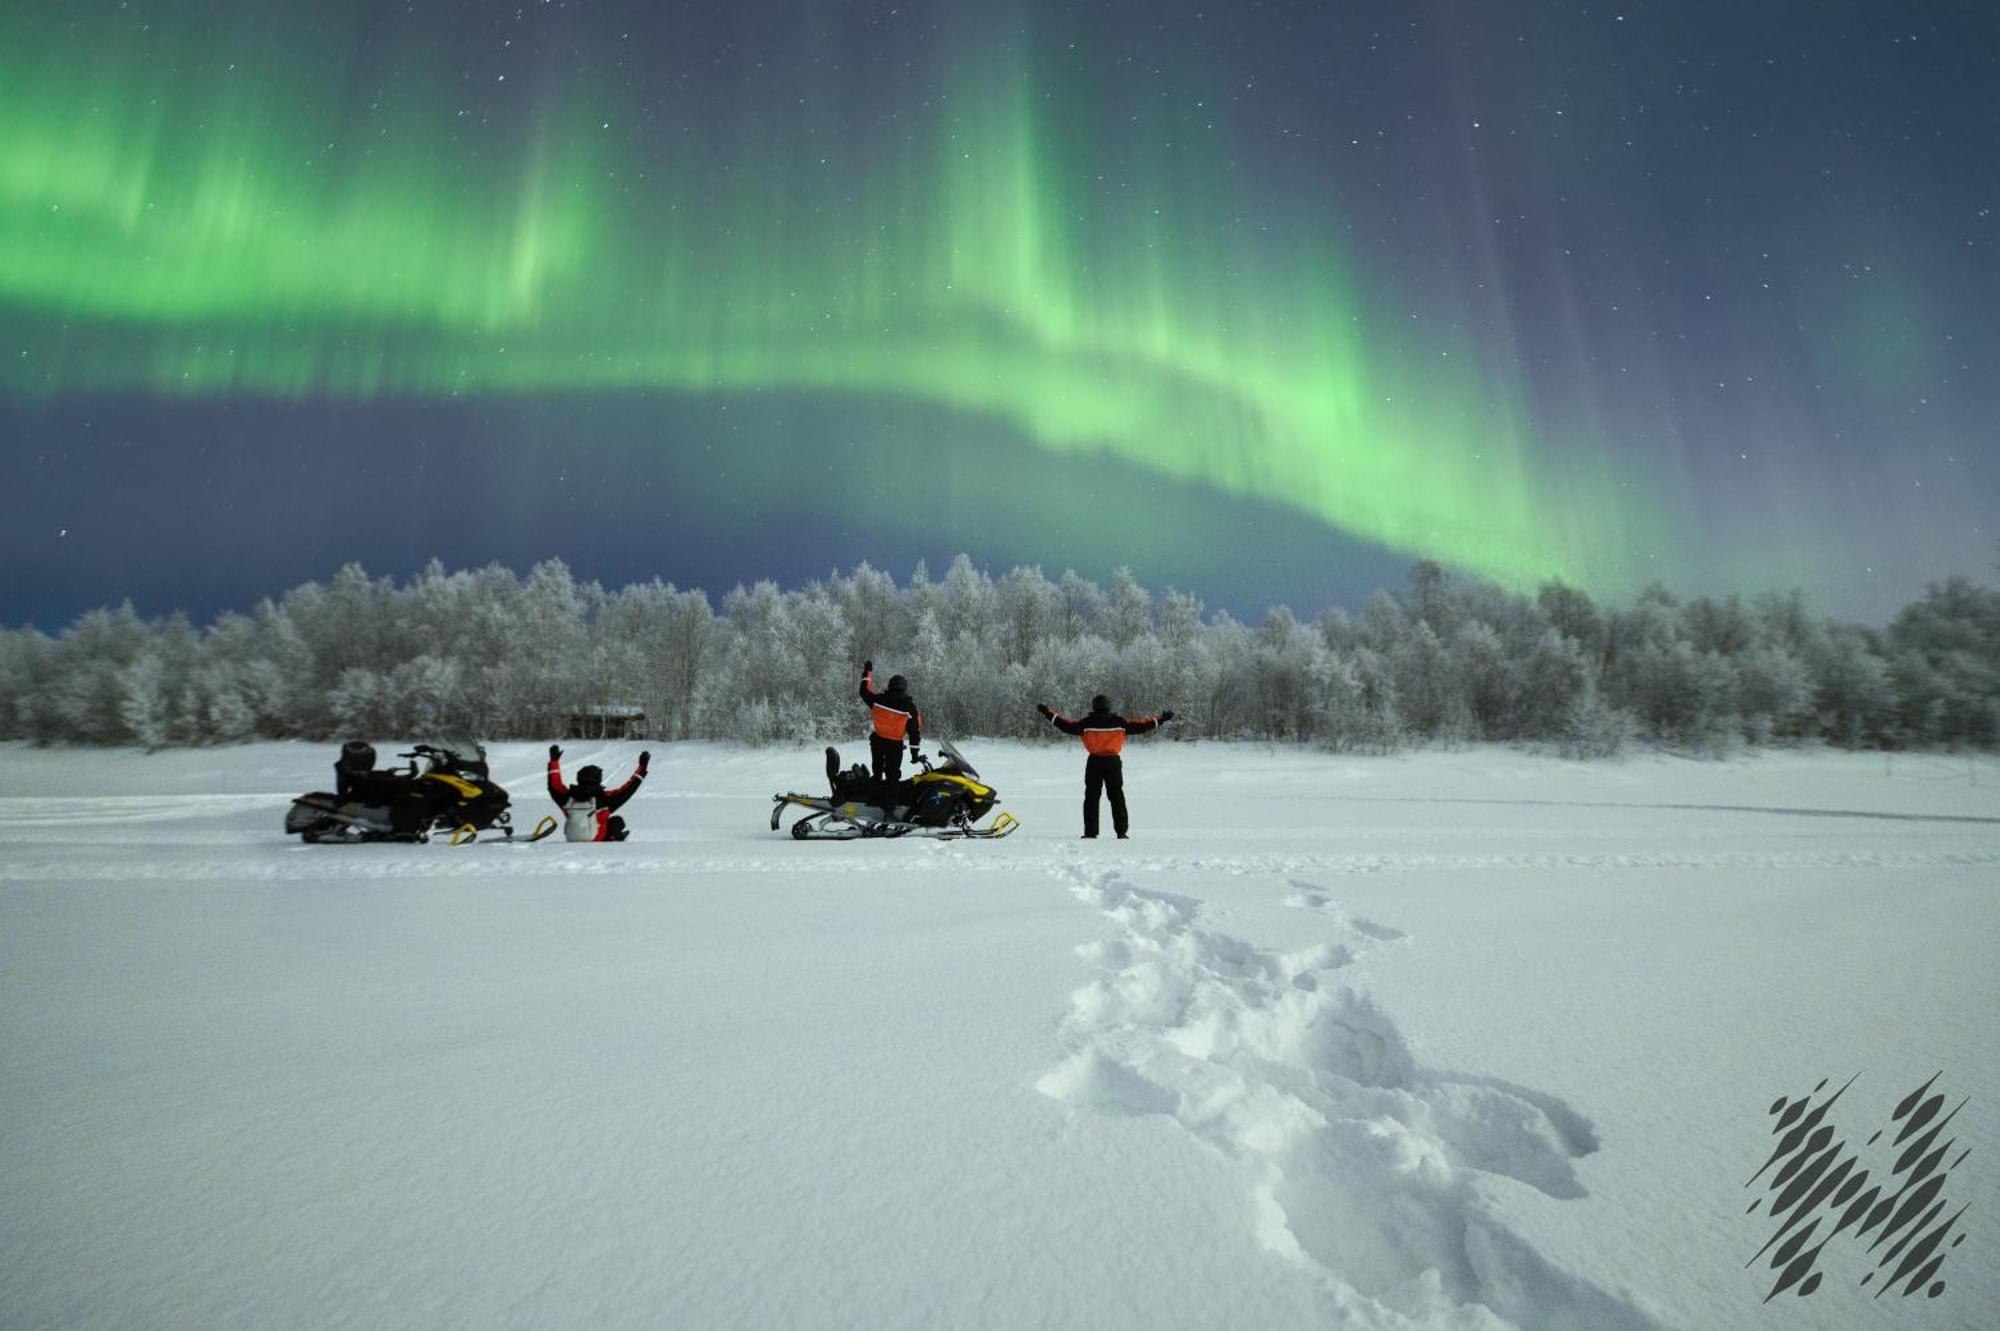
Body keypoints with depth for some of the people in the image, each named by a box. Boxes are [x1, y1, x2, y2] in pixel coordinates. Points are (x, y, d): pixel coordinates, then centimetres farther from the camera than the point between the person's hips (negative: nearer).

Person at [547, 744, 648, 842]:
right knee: (616, 820, 14)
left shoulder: (568, 797, -12)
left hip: (571, 841, 5)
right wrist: (642, 768, -12)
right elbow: (626, 791, -19)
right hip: (596, 843, -5)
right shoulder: (603, 799, -24)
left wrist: (554, 760, 17)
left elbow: (554, 785, 7)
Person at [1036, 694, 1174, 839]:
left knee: (1091, 797, 6)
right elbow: (1140, 725, 4)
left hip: (1094, 762, -1)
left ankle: (1090, 832, 2)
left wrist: (1048, 712, 6)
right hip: (1113, 762, 1)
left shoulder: (1087, 723, -4)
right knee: (1117, 796, 11)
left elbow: (1067, 725, -3)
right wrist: (1161, 719, 15)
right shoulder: (1119, 722, -2)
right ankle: (1121, 831, 10)